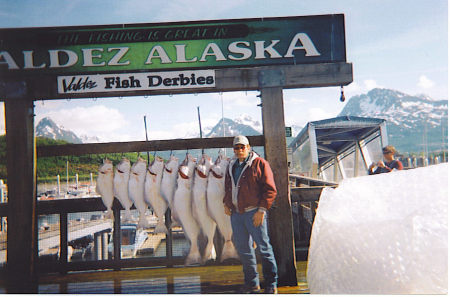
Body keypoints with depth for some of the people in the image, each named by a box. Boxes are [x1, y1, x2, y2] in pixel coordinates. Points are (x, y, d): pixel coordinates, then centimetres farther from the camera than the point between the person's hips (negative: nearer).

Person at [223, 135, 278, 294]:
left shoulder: (260, 163, -4)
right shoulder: (232, 166, 16)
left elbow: (270, 189, -7)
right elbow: (228, 188, 28)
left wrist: (262, 209, -14)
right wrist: (226, 203, 12)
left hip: (254, 212, -6)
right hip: (236, 213, 6)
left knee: (263, 247, -1)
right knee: (243, 248, 11)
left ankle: (271, 284, 11)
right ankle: (252, 283, 24)